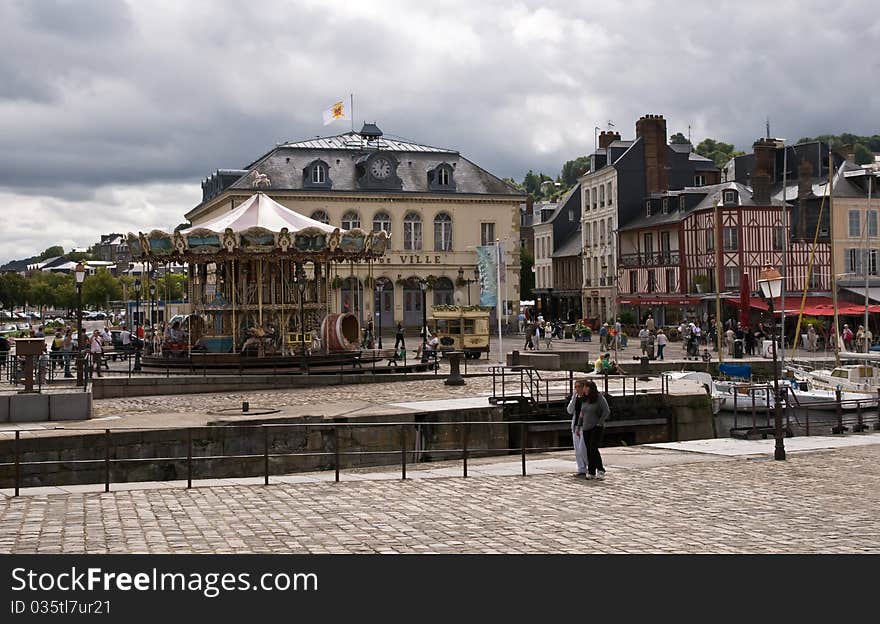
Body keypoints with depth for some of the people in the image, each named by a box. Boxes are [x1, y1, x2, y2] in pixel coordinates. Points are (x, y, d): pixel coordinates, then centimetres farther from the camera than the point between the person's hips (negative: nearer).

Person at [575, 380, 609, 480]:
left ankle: (601, 470, -6)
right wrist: (578, 427, 13)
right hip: (587, 428, 6)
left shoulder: (600, 398, -11)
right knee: (589, 451, 3)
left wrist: (599, 423, -17)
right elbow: (582, 414, 15)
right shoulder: (585, 400, 9)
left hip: (597, 428, -6)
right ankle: (591, 473, 7)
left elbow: (607, 411, -17)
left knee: (593, 449, -17)